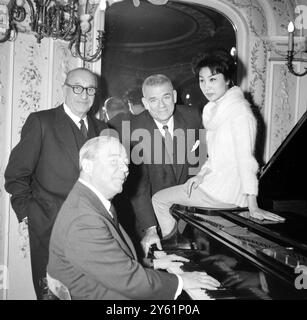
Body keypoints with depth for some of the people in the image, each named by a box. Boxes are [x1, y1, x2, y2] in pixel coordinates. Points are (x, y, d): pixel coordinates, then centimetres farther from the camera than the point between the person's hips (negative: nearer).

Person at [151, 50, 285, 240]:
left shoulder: (239, 110, -18)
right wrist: (203, 174, -2)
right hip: (217, 180, 9)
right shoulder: (216, 108, 11)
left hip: (225, 192, -9)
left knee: (159, 199, -1)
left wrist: (253, 207, -27)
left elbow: (246, 158, -25)